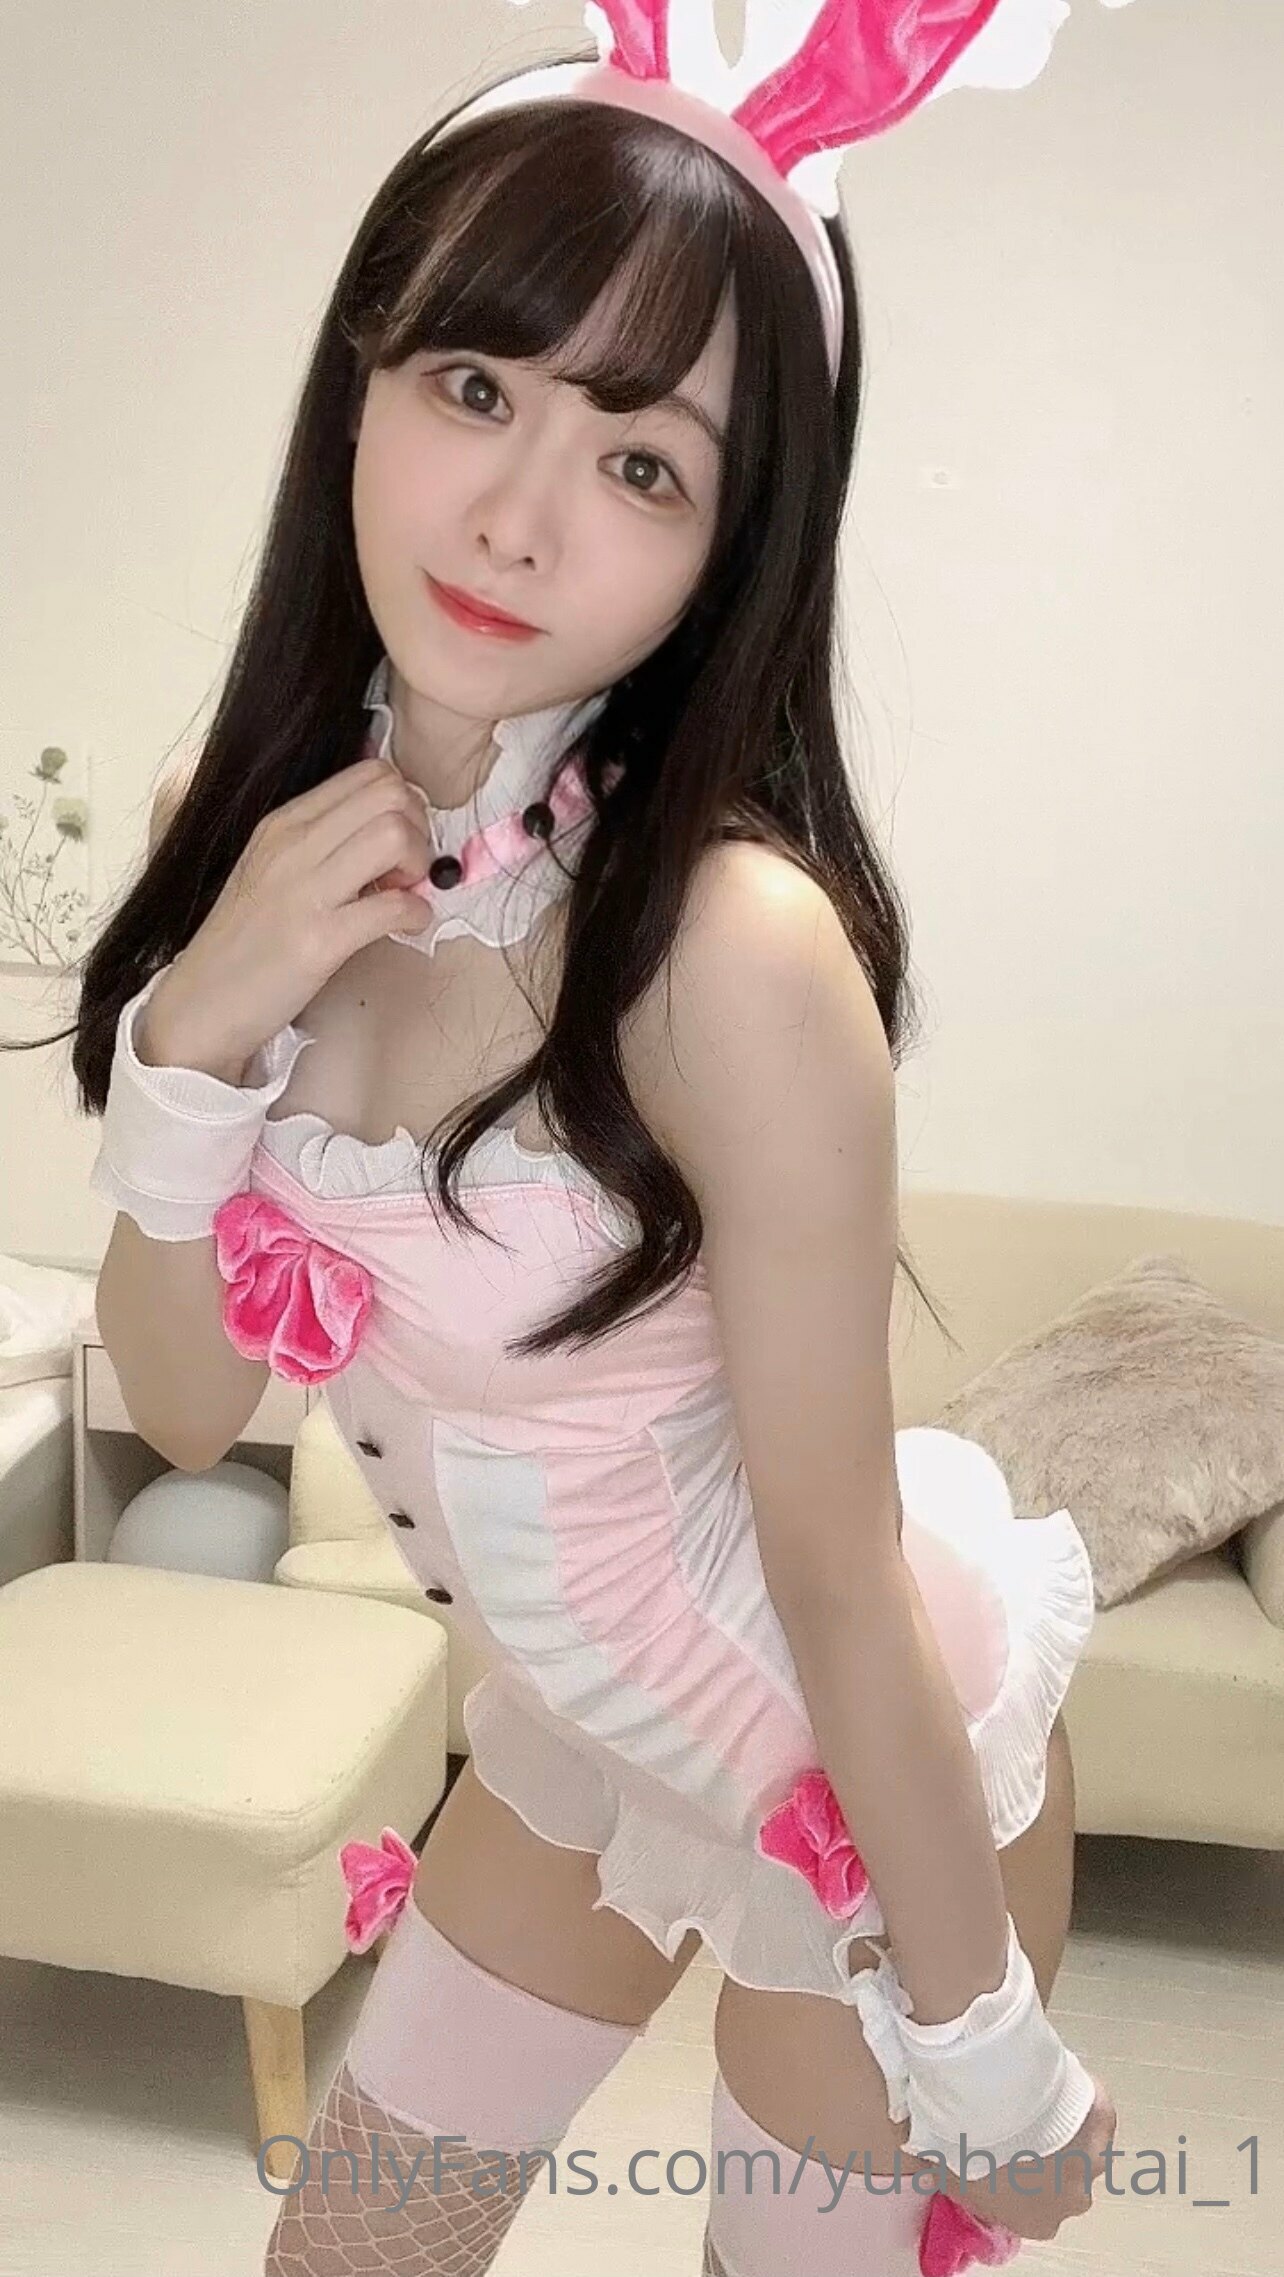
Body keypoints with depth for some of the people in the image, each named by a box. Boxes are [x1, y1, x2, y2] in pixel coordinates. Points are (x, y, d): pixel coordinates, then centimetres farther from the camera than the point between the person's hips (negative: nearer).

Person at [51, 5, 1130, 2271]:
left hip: (885, 1757, -5)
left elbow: (838, 1565, -21)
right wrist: (197, 1035, -25)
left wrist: (987, 2039, -10)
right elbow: (183, 1405, -8)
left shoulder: (731, 936, -31)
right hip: (589, 1732, 6)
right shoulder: (252, 842, -11)